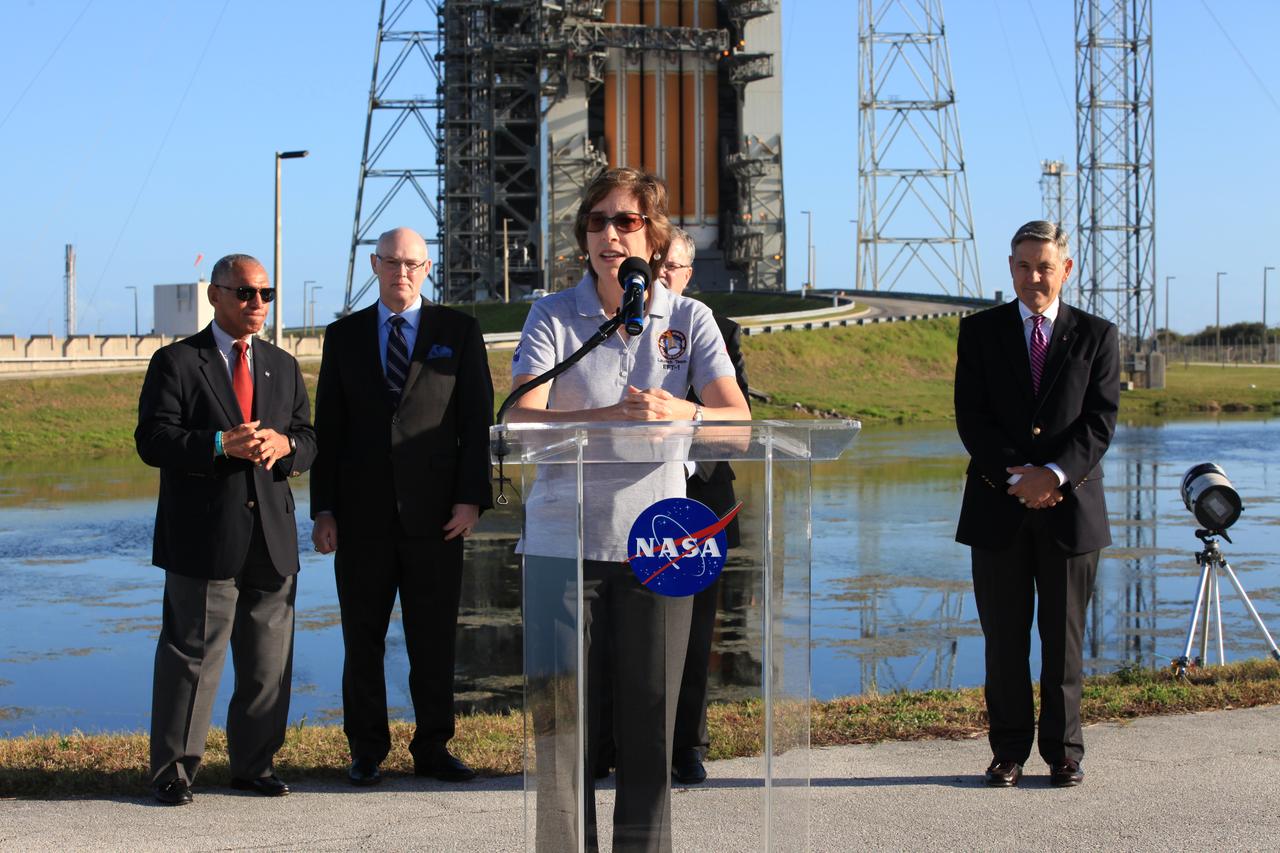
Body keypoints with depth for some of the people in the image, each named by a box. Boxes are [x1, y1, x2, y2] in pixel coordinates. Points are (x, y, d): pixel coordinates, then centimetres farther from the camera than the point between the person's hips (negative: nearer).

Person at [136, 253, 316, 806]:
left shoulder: (283, 367, 17)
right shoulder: (176, 363, 0)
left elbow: (308, 440, 14)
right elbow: (153, 441, -9)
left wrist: (285, 445, -9)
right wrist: (220, 445, -22)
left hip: (271, 540, 5)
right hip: (204, 539, -5)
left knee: (269, 661, 8)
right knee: (192, 657, -1)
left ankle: (254, 765, 20)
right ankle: (173, 770, 9)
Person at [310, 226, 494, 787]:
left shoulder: (457, 331, 7)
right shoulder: (344, 336, 11)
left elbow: (477, 419, 3)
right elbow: (328, 426, 8)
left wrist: (472, 498, -6)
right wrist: (323, 508, 1)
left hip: (435, 511, -1)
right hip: (362, 513, 1)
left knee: (435, 639, 4)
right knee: (362, 638, 5)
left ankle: (433, 747, 14)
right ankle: (367, 751, 15)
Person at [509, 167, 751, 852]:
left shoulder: (689, 319, 6)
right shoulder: (553, 316, 2)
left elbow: (739, 422, -3)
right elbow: (521, 421, -12)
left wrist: (680, 412, -25)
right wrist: (615, 417, -27)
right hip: (563, 544, -1)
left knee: (649, 727, 5)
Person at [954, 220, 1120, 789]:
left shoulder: (1096, 335, 6)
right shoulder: (980, 331, 6)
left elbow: (1100, 420, -2)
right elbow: (971, 416, -1)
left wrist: (1055, 474, -16)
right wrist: (1017, 477, -13)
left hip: (1071, 505, 0)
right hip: (998, 507, 0)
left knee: (1065, 637, 6)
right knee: (1004, 638, 5)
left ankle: (1063, 752, 15)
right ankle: (1008, 752, 13)